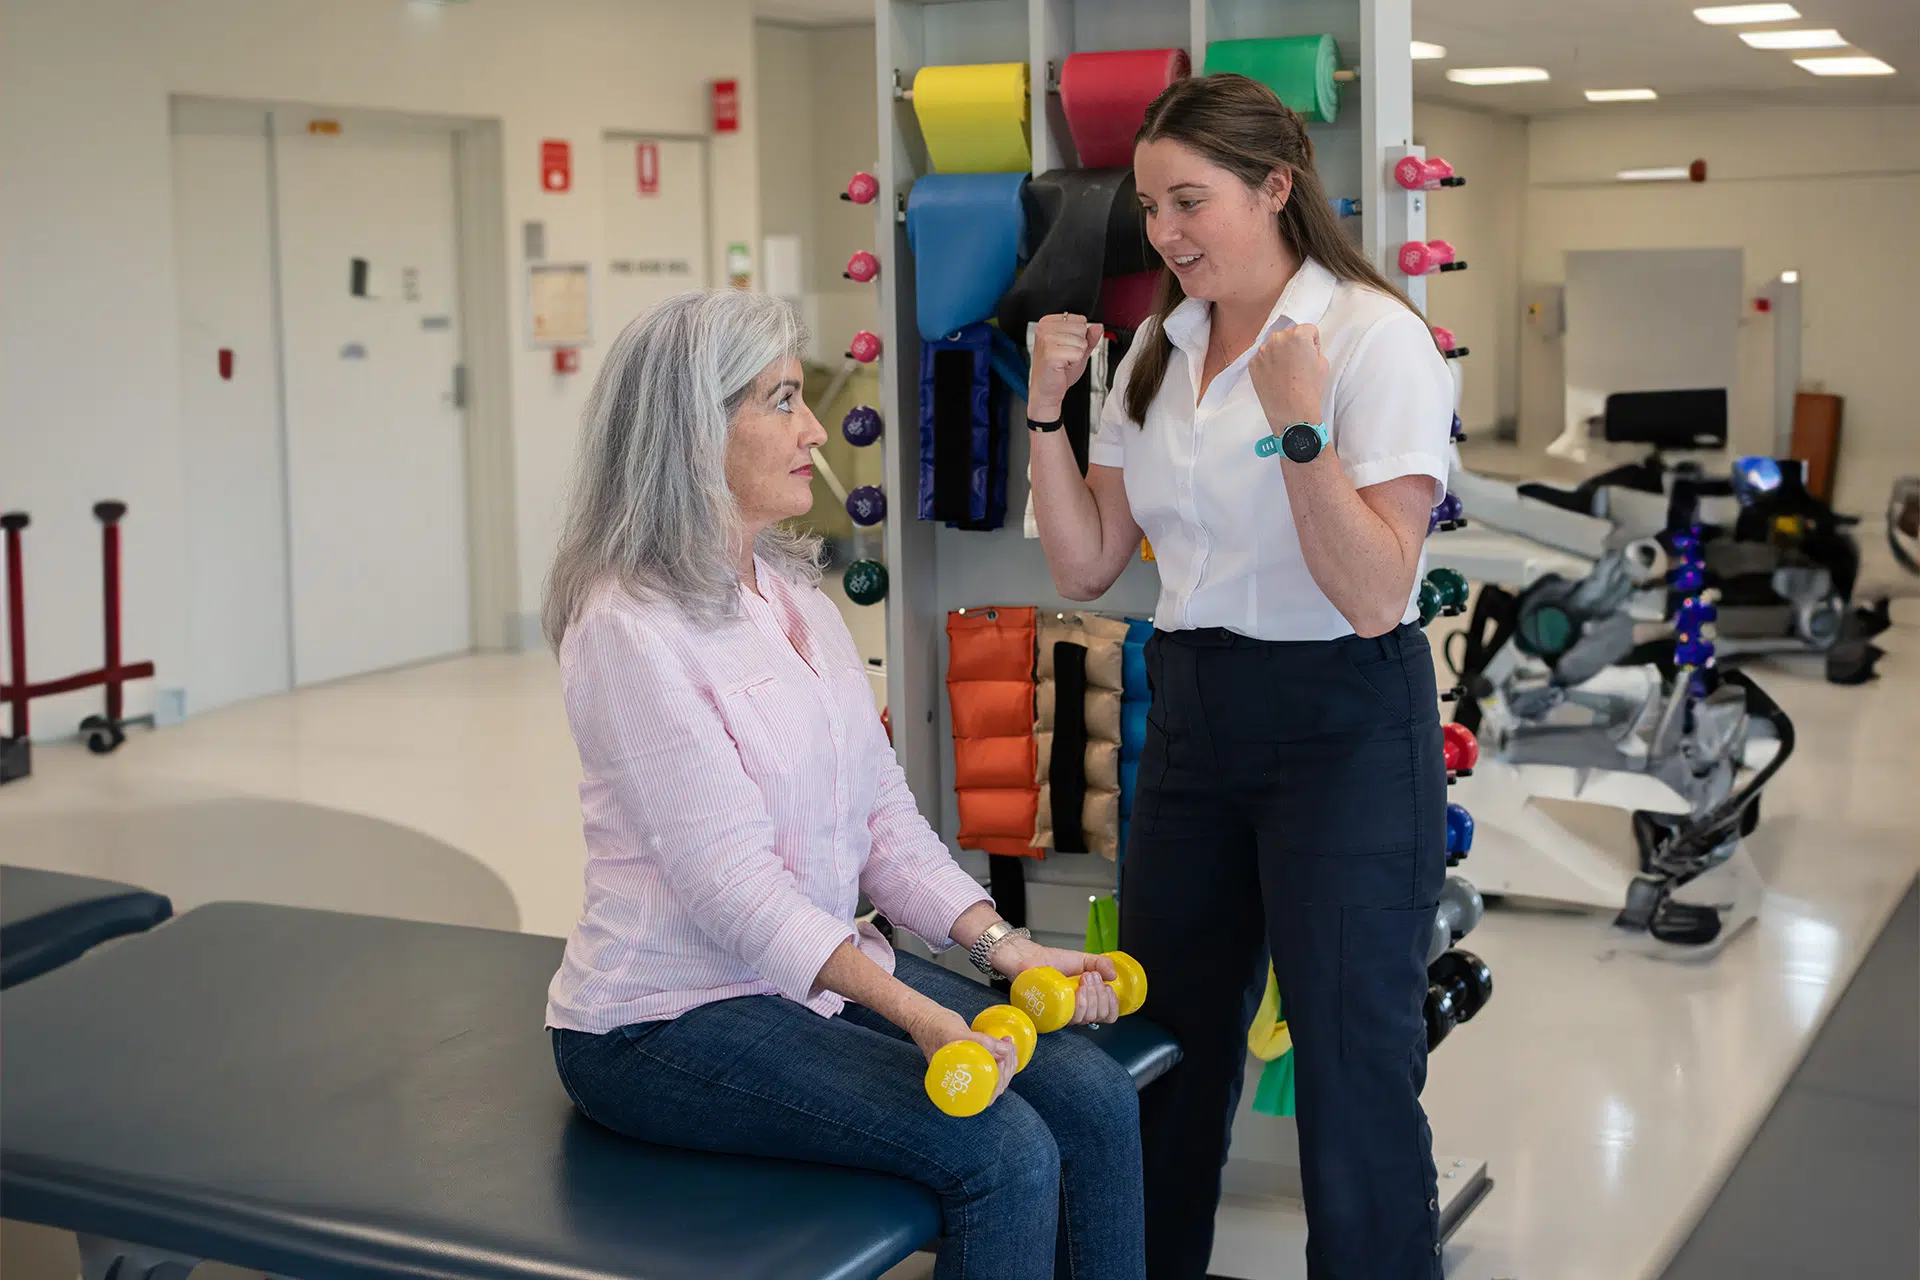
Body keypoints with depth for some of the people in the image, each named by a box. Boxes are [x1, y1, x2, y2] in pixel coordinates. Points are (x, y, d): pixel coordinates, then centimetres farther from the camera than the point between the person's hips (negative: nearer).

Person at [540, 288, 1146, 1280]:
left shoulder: (793, 592, 9)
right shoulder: (628, 629, -17)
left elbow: (884, 816, 8)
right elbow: (735, 884, -23)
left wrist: (999, 943, -7)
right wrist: (912, 1012, -31)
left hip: (824, 965, 8)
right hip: (667, 1018, -8)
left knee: (1092, 1095, -12)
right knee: (1003, 1151, -23)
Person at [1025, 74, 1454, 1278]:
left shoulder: (1376, 339, -12)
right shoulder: (1158, 353, 9)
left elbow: (1372, 596, -18)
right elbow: (1087, 565, 7)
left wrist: (1301, 424, -27)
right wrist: (1049, 408, -2)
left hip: (1345, 726, -7)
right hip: (1192, 713, 7)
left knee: (1355, 1066, 0)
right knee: (1167, 1041, 16)